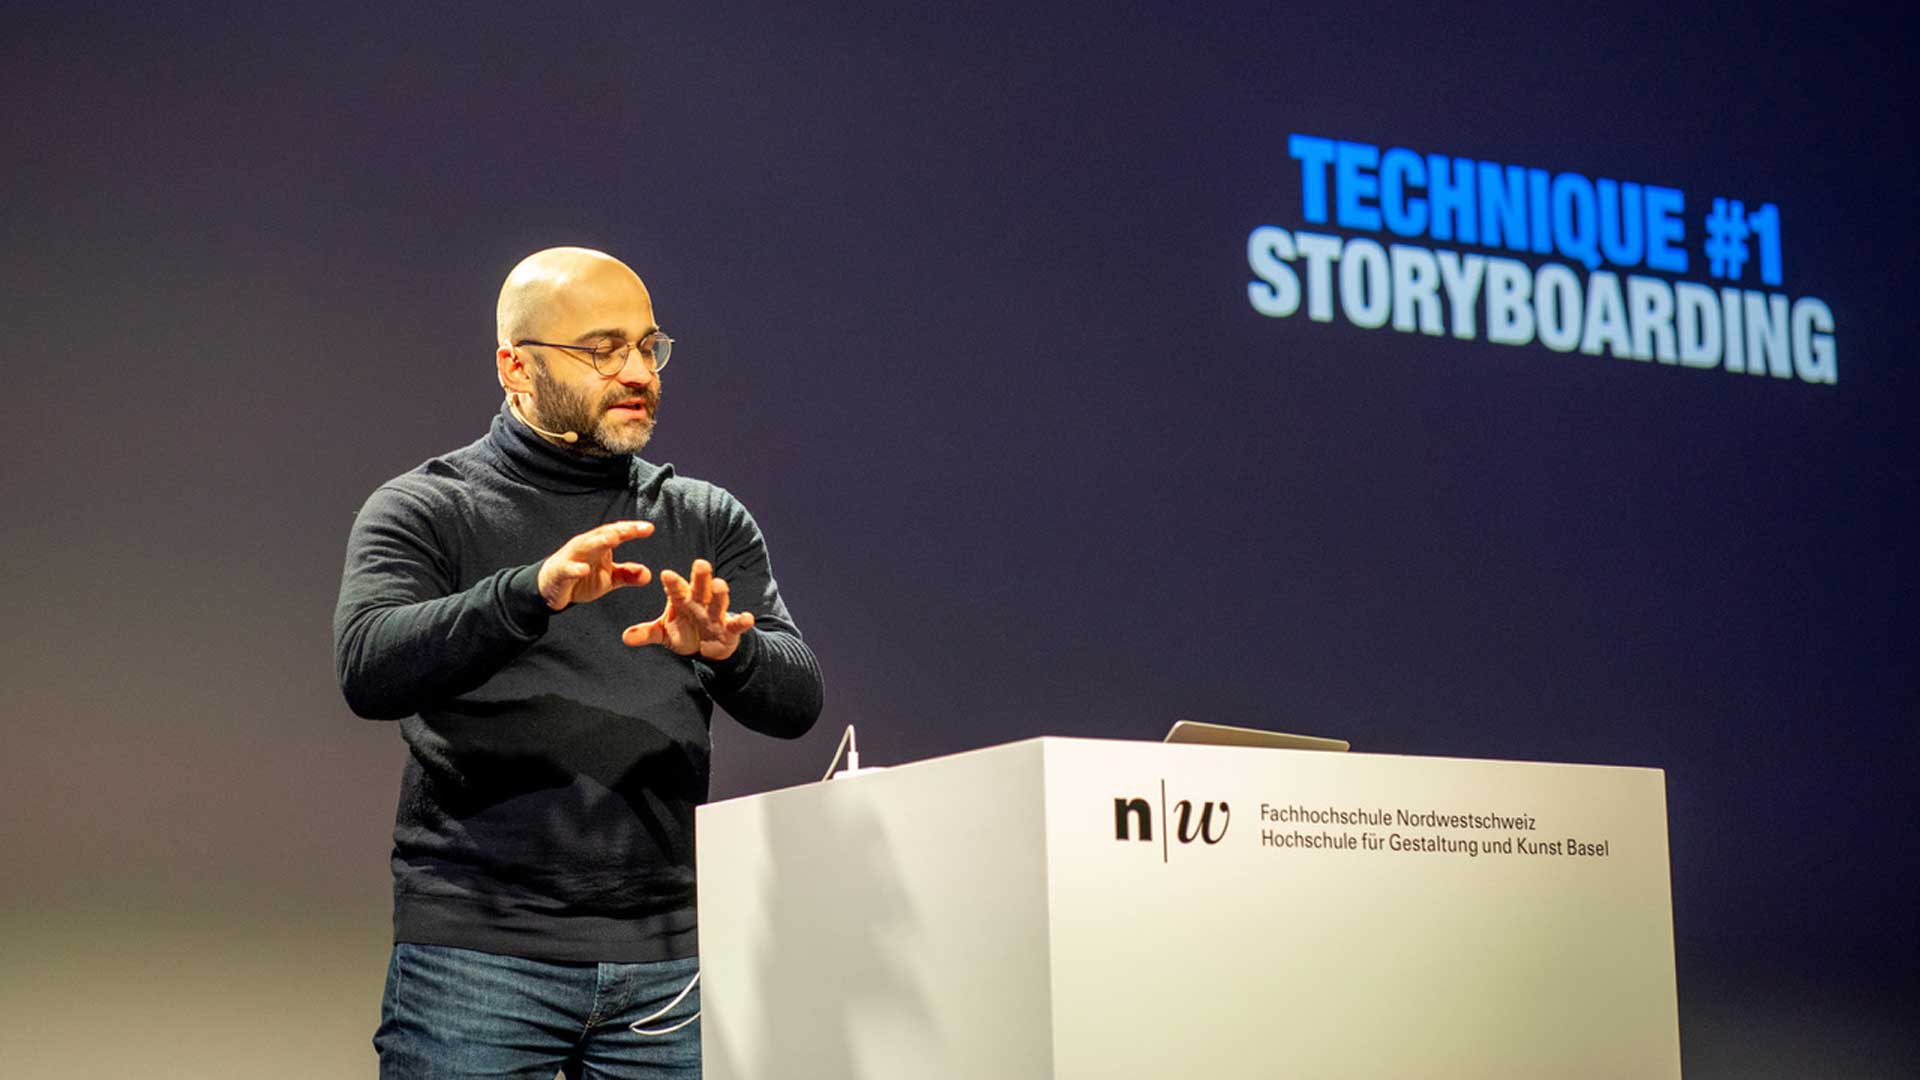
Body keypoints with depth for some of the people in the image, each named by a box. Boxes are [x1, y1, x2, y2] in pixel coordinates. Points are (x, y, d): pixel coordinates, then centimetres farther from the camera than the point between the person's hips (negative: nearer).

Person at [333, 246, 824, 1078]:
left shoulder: (707, 523, 13)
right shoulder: (422, 512, 3)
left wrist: (726, 649, -22)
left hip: (665, 962, 3)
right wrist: (532, 593, -30)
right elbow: (369, 670, -15)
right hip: (476, 958, -3)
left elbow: (795, 698, 1)